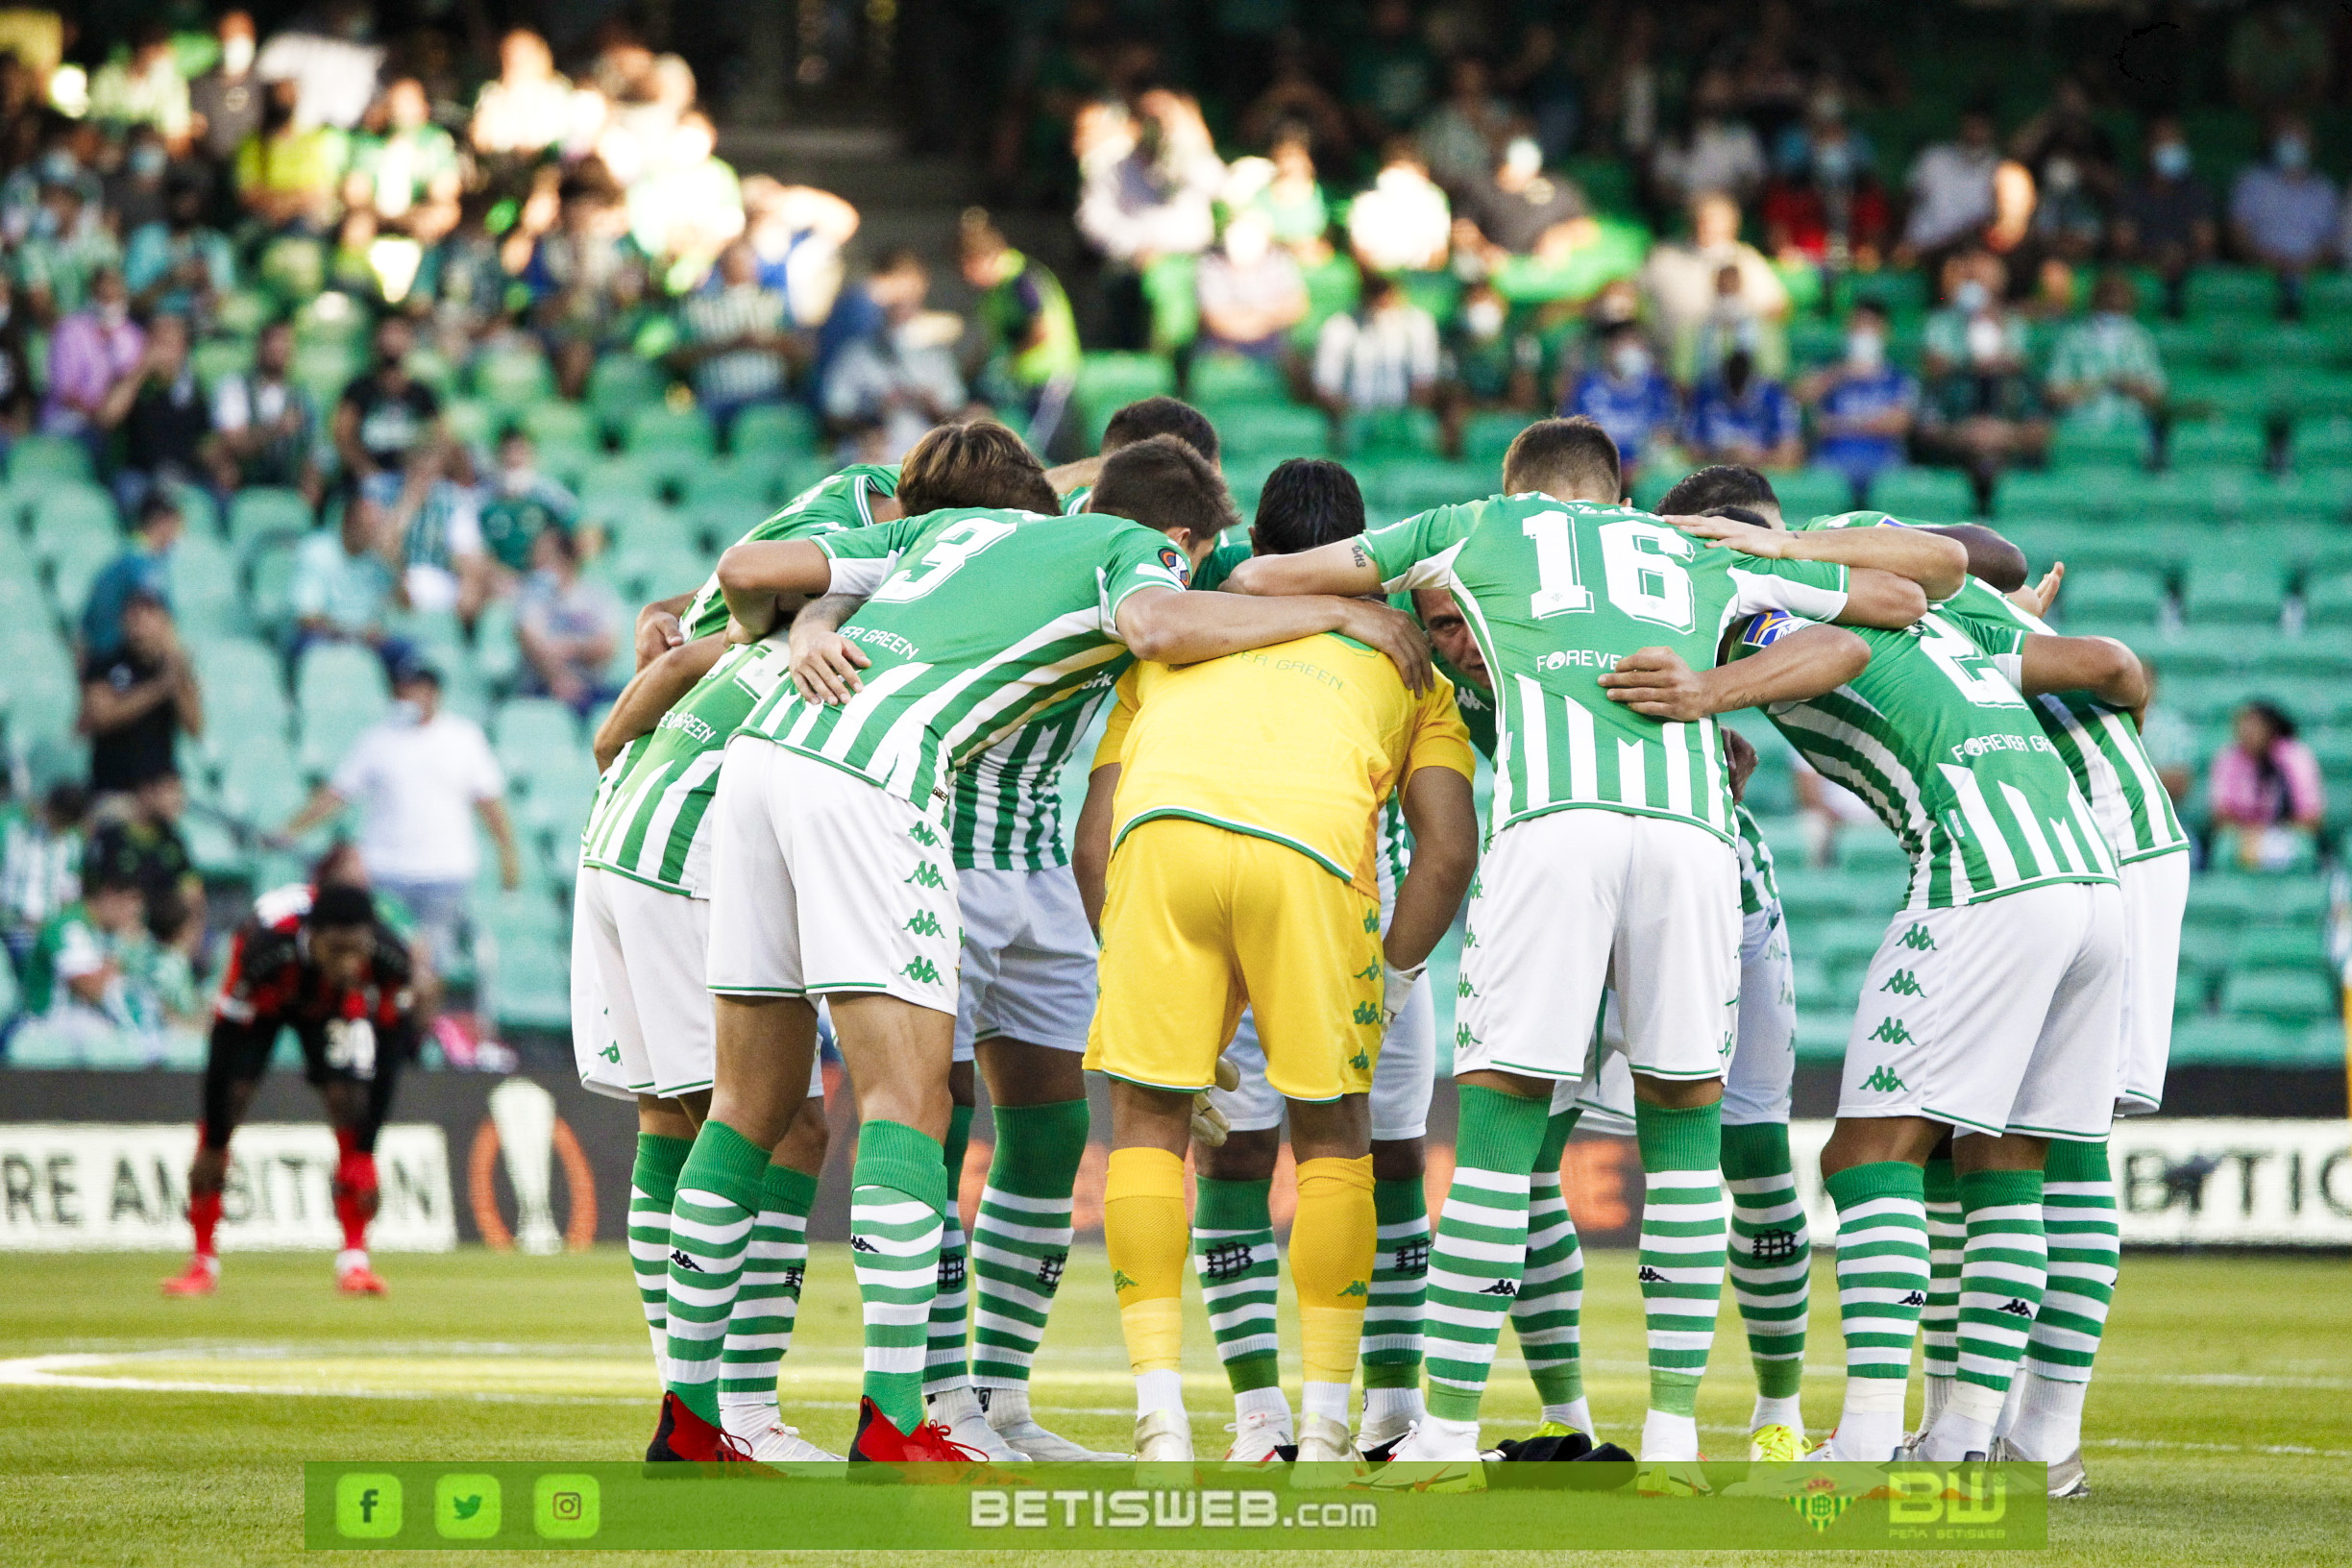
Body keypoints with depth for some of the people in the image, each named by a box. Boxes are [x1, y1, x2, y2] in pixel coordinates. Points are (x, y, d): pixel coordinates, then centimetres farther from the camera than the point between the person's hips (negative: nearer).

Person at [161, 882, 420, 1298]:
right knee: (228, 1097, -12)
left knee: (350, 1104, -14)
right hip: (262, 1000, -2)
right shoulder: (262, 952, -43)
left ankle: (354, 1260, -8)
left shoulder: (392, 961, -36)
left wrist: (365, 1155, -22)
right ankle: (203, 1261, -2)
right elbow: (225, 1044, -32)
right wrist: (213, 1149, -25)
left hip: (336, 1005, 2)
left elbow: (389, 1051, -23)